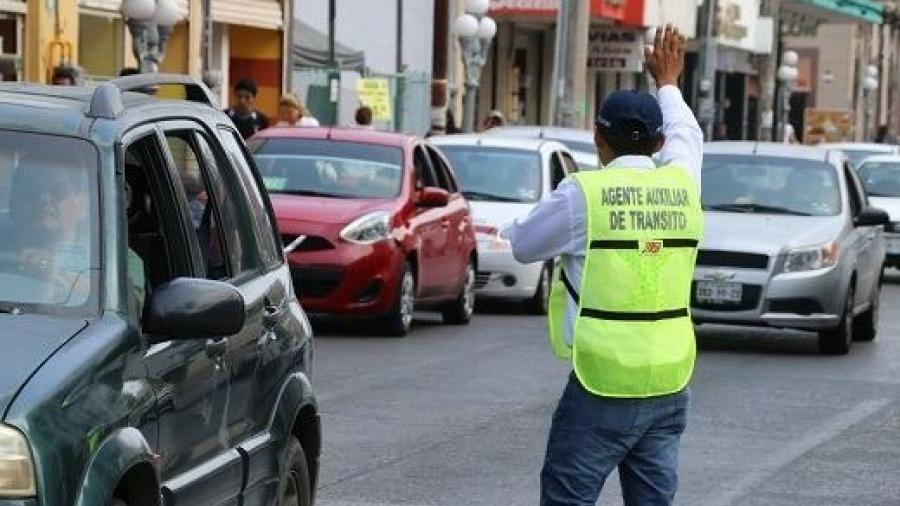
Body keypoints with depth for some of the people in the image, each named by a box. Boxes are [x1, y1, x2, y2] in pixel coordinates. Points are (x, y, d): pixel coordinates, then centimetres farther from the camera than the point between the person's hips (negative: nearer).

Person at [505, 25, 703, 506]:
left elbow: (523, 244, 6)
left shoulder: (583, 194, -9)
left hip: (603, 381, -5)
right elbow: (687, 134, 28)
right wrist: (667, 84, 45)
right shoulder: (682, 184, 5)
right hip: (669, 381, 5)